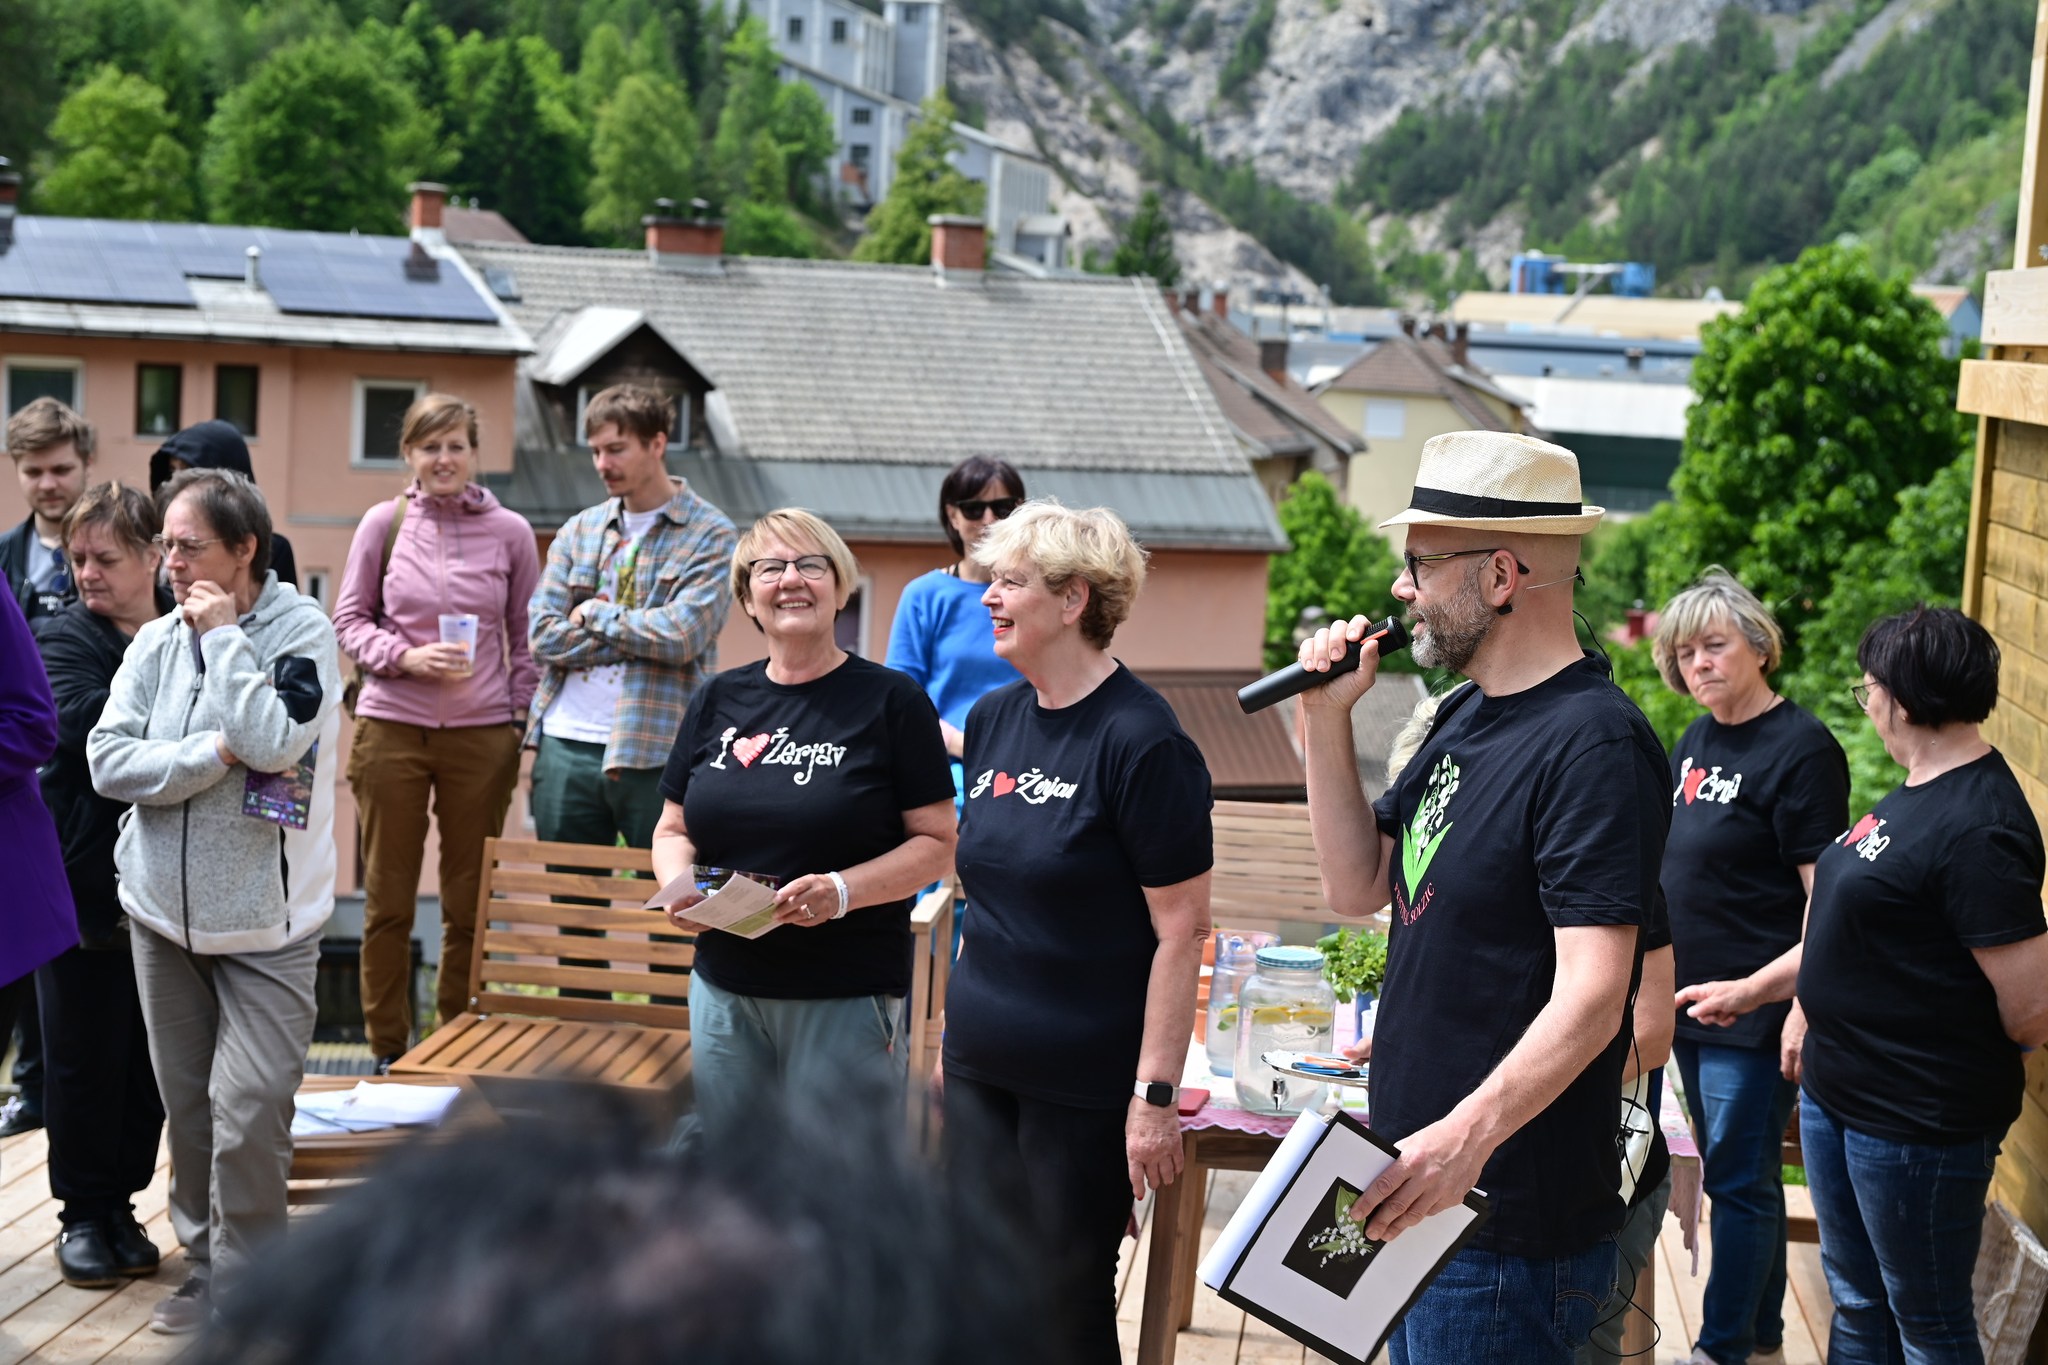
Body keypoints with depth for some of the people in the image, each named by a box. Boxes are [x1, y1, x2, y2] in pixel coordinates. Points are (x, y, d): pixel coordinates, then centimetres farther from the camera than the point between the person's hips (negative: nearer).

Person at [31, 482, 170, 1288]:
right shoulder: (62, 639, -2)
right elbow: (78, 724, -21)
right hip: (86, 881, -2)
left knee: (149, 1057, 10)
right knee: (84, 1057, 7)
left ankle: (121, 1204, 25)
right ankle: (83, 1215, 21)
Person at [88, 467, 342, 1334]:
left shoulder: (302, 632, -8)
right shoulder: (156, 642, 3)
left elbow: (272, 742, -23)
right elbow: (108, 759, -4)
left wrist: (224, 636, -16)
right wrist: (212, 754, -16)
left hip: (265, 923, -4)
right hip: (163, 911, 4)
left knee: (247, 1115, -7)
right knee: (187, 1104, 12)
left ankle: (241, 1290, 6)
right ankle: (207, 1259, 26)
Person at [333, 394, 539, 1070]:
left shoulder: (510, 532, 3)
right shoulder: (384, 523, 2)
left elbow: (527, 639, 10)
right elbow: (350, 618, 7)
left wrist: (523, 721, 3)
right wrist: (404, 657, -10)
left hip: (482, 735, 0)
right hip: (392, 729, 0)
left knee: (470, 906, 5)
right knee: (388, 901, 6)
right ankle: (388, 1051, 19)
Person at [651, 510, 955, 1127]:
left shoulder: (891, 701, -4)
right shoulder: (719, 700, 10)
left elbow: (937, 843, -6)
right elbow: (673, 829, 16)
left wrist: (843, 890, -20)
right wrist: (679, 887, -6)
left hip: (846, 998, -4)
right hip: (724, 989, 5)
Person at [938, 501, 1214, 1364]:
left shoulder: (1141, 741, -15)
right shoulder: (993, 719, 8)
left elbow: (1182, 930, -16)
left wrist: (1156, 1094, -18)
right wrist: (955, 1031, 17)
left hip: (1085, 1085, -7)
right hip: (981, 1068, 7)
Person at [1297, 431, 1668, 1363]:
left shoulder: (1593, 744, -20)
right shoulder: (1468, 716, 10)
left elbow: (1592, 995, -27)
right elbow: (1359, 887, 12)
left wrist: (1470, 1131, -40)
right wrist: (1327, 719, 2)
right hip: (1419, 1187, 9)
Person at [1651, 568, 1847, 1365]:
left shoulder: (1801, 748, -13)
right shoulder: (1694, 743, 11)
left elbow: (1825, 892, -16)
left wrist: (1802, 1008, -20)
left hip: (1755, 1010, -8)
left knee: (1739, 1179, -1)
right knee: (1736, 1175, 16)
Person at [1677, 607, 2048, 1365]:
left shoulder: (1978, 829, -25)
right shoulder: (1915, 796, 7)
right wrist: (1750, 990, 22)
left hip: (1916, 1123, -9)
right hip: (1837, 1091, 9)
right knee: (1855, 1302, 21)